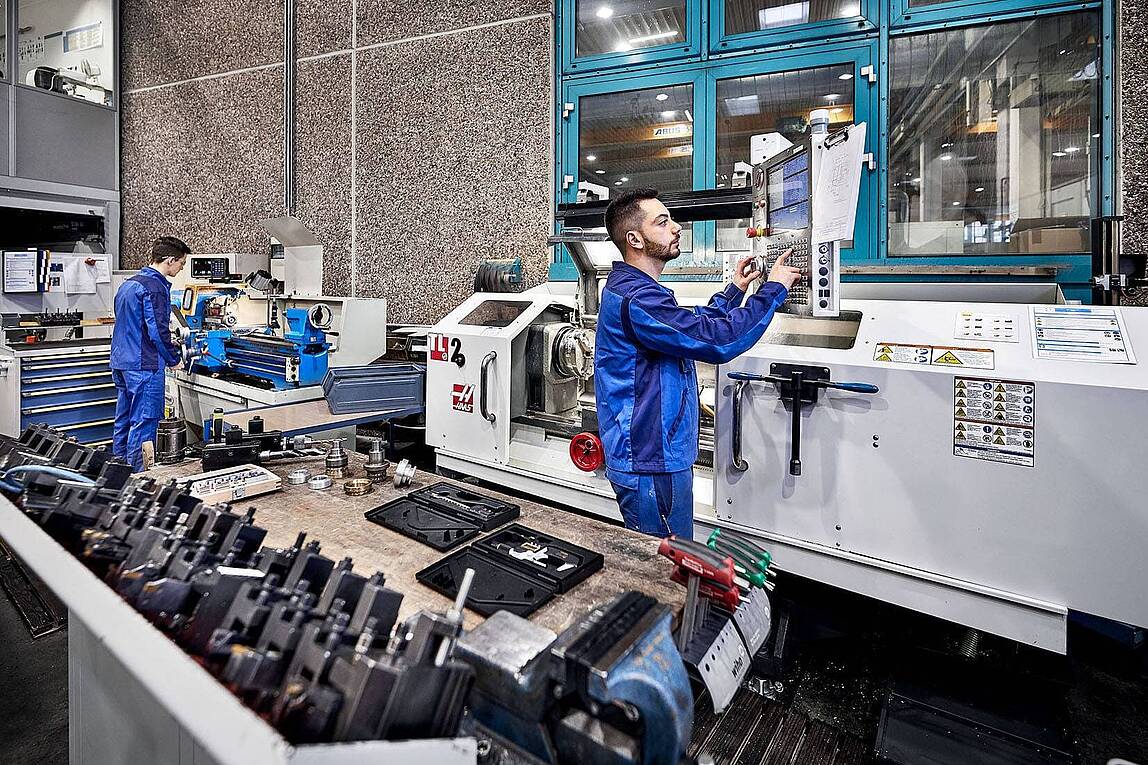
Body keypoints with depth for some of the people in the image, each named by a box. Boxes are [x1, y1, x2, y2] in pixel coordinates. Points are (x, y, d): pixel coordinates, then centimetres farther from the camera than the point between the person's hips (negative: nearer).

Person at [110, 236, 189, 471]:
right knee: (143, 423, -3)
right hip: (144, 366, -10)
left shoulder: (127, 284, 16)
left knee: (123, 421, 17)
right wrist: (174, 359, -6)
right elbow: (158, 331, -19)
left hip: (120, 363, 10)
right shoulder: (155, 287, -15)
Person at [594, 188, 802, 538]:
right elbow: (717, 340, -27)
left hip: (658, 455, 11)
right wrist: (774, 289, -14)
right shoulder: (636, 298, -22)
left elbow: (693, 327, 25)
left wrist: (734, 290, 18)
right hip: (650, 467, -11)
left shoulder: (629, 287, 14)